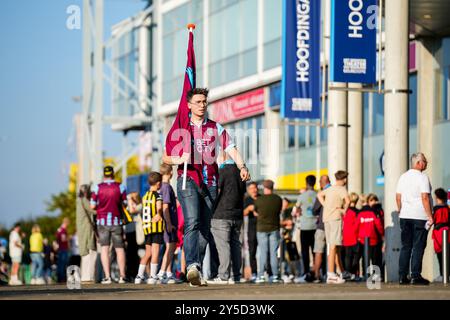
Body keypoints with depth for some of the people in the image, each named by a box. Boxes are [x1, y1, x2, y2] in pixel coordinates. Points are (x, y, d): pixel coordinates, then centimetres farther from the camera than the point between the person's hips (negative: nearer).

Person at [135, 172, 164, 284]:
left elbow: (144, 211, 10)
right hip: (157, 226, -6)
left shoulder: (145, 196, 15)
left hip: (146, 226, 6)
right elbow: (159, 207, -24)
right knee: (155, 251, -4)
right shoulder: (157, 195, -7)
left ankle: (139, 276, 11)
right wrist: (160, 215, -6)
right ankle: (153, 276, -7)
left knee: (148, 253, 13)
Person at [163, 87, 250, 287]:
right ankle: (192, 266, -36)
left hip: (210, 182, 3)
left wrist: (242, 167, -16)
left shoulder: (215, 128, 14)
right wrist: (179, 160, -13)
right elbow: (166, 158, 10)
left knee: (205, 229, 3)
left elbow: (231, 149, 2)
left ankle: (197, 272, 9)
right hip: (188, 181, -3)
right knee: (192, 222, -22)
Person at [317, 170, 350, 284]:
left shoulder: (330, 189, 17)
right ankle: (331, 275, -16)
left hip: (326, 218, 8)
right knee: (334, 246, -10)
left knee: (336, 246, 16)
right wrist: (344, 210, -6)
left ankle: (342, 272, 25)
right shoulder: (341, 189, -6)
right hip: (336, 218, -8)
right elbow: (347, 200, -23)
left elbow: (319, 195, 32)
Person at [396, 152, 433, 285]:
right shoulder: (422, 177, -9)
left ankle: (402, 276, 8)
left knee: (405, 246, 10)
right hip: (419, 216, -6)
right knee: (418, 246, -3)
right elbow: (425, 198, -15)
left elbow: (398, 197, 12)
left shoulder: (403, 177, 11)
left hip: (404, 215, 6)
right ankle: (415, 276, -6)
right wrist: (430, 216, -13)